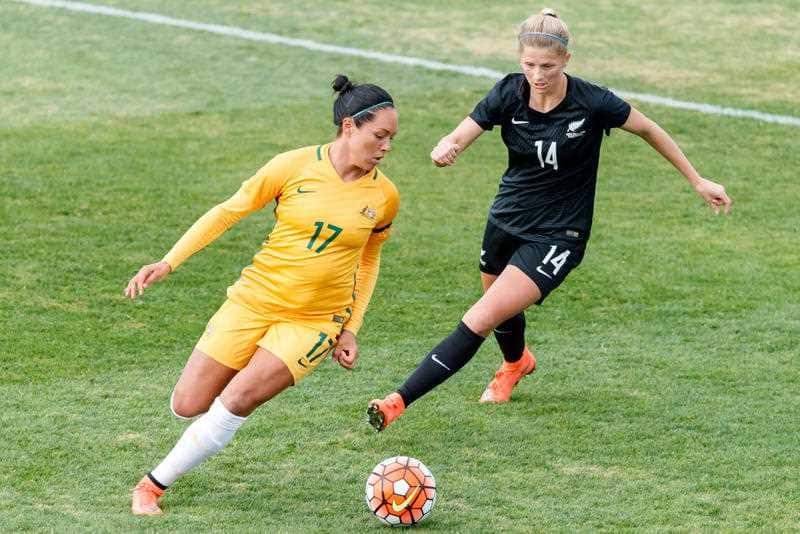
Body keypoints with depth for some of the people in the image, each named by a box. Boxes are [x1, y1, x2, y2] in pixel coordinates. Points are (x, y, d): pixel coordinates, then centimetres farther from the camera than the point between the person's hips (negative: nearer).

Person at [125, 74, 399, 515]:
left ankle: (156, 483, -4)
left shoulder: (383, 197, -3)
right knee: (187, 407, -2)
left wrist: (351, 329, 8)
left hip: (314, 322, 0)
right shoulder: (295, 166, -10)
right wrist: (168, 263, -5)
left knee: (236, 400, -20)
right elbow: (229, 211, -1)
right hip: (255, 299, 0)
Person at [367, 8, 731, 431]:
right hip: (508, 219, 5)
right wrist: (444, 150, -41)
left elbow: (648, 130, -5)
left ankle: (400, 401, -19)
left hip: (557, 236, -5)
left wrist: (697, 181, 2)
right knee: (502, 312, 27)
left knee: (480, 320, -19)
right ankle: (516, 363, 63)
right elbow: (458, 138, -15)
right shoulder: (509, 94, -13)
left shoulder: (591, 103, -21)